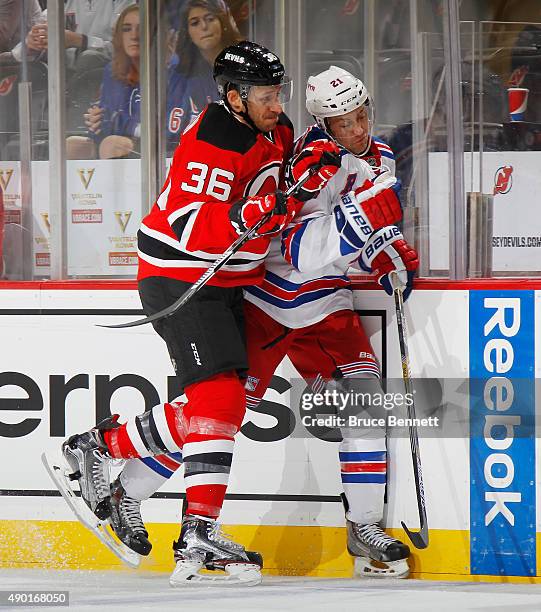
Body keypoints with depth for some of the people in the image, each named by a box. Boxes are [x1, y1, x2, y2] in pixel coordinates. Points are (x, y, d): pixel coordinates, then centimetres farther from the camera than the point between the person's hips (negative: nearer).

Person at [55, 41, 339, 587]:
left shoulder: (276, 133, 7)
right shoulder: (211, 143, -22)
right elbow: (193, 228, -29)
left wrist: (315, 170, 4)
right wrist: (256, 216, -40)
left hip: (226, 282, 9)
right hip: (178, 273, -9)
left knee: (216, 403, 6)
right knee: (217, 394, -18)